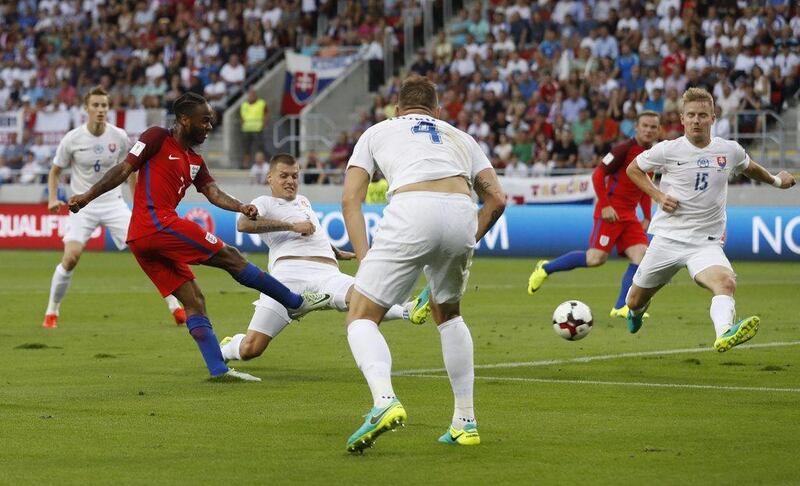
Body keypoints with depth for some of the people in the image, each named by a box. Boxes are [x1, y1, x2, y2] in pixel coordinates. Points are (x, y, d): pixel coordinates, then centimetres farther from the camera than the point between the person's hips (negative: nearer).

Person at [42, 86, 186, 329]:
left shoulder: (119, 136, -3)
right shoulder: (72, 139, -8)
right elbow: (55, 171, 6)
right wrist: (53, 198, -9)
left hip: (113, 203, 1)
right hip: (83, 206, -1)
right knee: (71, 257, -20)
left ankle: (175, 308, -4)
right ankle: (51, 312, 0)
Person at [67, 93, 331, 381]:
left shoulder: (195, 161, 21)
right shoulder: (157, 138, -1)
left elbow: (212, 192, 8)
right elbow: (124, 170, -4)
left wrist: (241, 207, -11)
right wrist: (88, 196, -9)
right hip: (160, 225, -9)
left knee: (193, 301, 5)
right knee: (230, 258, -4)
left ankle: (218, 368, 3)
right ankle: (296, 303, 3)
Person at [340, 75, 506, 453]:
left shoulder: (378, 132, 29)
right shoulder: (459, 138, 34)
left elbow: (350, 200, 17)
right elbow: (496, 199, 23)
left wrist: (365, 261, 15)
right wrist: (468, 242, 33)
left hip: (411, 212, -3)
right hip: (462, 213, 3)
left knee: (362, 318, 5)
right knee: (447, 313, 28)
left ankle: (384, 400, -24)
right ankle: (466, 421, 24)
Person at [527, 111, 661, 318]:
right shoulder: (624, 149, -10)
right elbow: (598, 175, -11)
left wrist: (647, 218, 16)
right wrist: (605, 205, -18)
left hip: (630, 215, 7)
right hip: (611, 211, -7)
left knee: (641, 255, -9)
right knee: (596, 258, -15)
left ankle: (621, 307, -3)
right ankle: (545, 268, 4)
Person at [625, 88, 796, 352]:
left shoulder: (730, 150, 2)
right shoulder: (667, 150, -5)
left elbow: (749, 167, 27)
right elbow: (633, 169, 10)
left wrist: (775, 180, 34)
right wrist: (658, 196, -2)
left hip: (707, 243, 0)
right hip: (667, 237, 0)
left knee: (726, 282, -33)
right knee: (635, 301, 12)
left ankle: (724, 333, -58)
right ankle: (637, 310, 50)